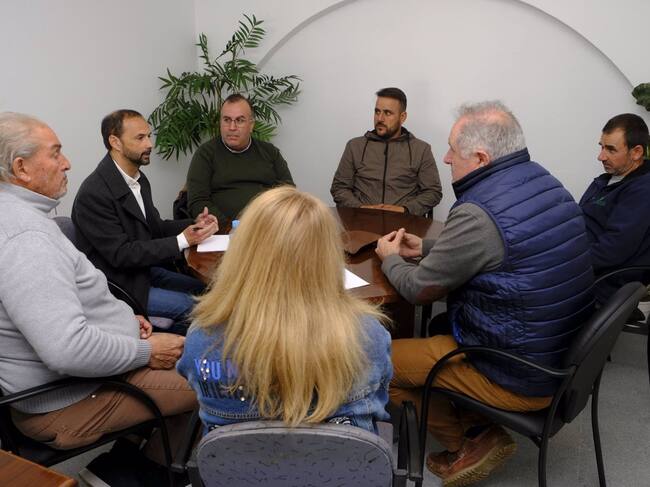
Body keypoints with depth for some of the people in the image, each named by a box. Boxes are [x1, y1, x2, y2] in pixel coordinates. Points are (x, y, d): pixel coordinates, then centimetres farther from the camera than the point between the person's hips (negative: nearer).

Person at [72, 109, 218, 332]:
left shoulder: (138, 178, 5)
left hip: (144, 269, 8)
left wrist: (194, 225, -7)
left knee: (206, 287, 0)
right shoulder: (94, 194, -22)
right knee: (189, 305, -16)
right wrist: (182, 240, -26)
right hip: (117, 284, -8)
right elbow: (120, 254, -23)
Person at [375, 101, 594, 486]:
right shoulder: (545, 184, 1)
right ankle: (482, 432, 18)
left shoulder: (480, 213, -26)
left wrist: (390, 258, 7)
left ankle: (468, 442, 18)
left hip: (525, 379, -9)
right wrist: (425, 248, 16)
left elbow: (419, 289, -12)